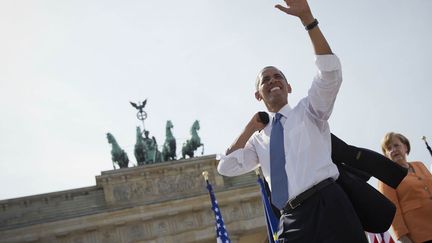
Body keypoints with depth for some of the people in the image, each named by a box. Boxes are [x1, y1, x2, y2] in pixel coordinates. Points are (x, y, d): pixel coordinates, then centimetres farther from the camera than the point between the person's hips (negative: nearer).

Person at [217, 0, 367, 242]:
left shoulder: (308, 111, 12)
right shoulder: (260, 139, 20)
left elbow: (331, 73, -4)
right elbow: (226, 167, 11)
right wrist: (249, 129, 12)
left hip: (328, 206, -3)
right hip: (292, 220, 4)